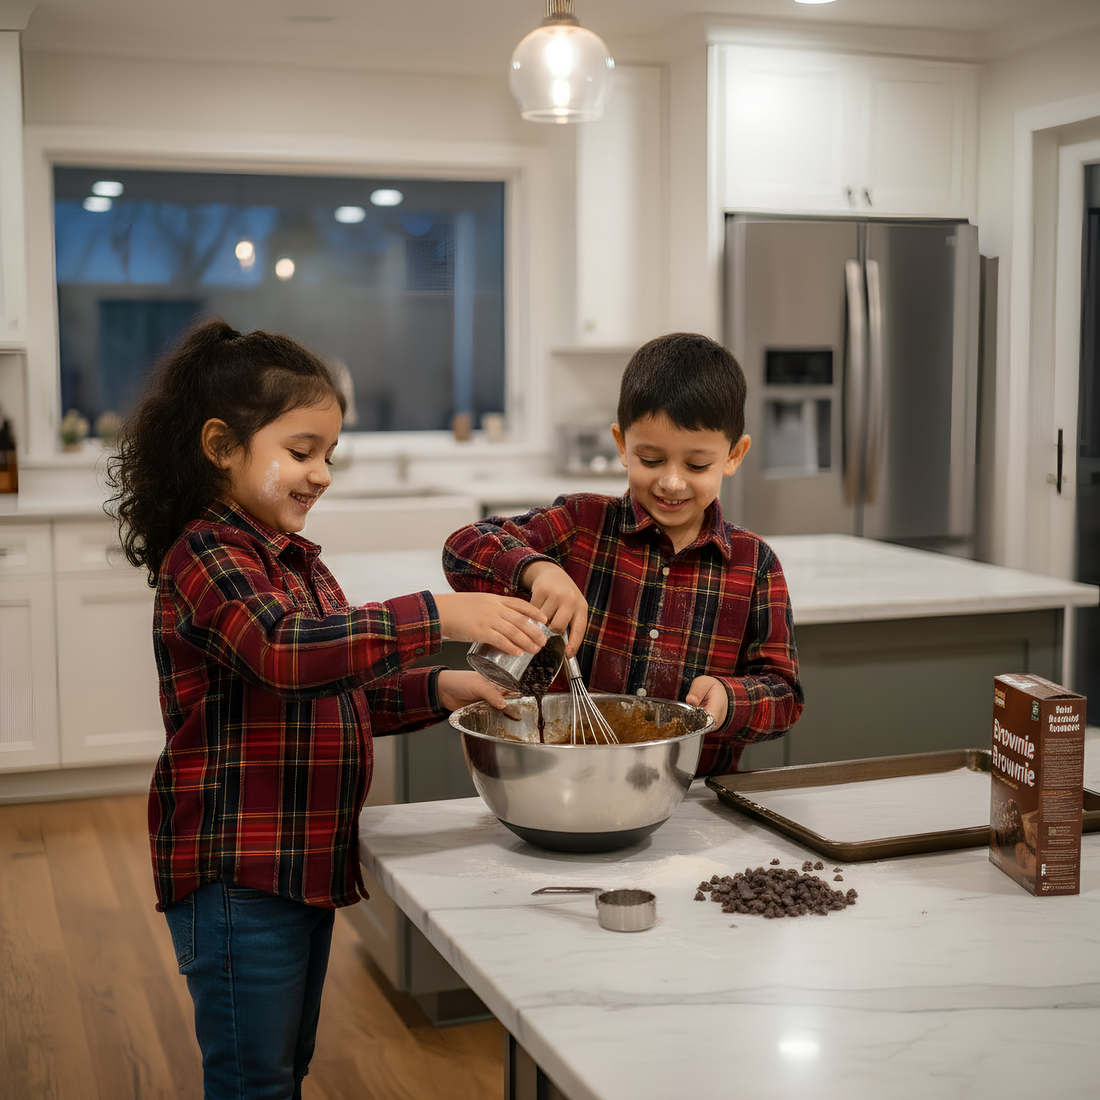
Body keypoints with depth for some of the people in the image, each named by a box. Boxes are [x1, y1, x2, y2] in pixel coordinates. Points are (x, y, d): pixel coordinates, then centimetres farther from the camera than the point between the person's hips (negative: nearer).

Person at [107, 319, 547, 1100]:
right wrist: (439, 617, -38)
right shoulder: (205, 555, -16)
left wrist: (436, 690, -1)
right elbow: (284, 652, -35)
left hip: (307, 862, 9)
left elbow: (342, 695, 17)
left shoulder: (297, 561, 14)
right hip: (237, 879, -9)